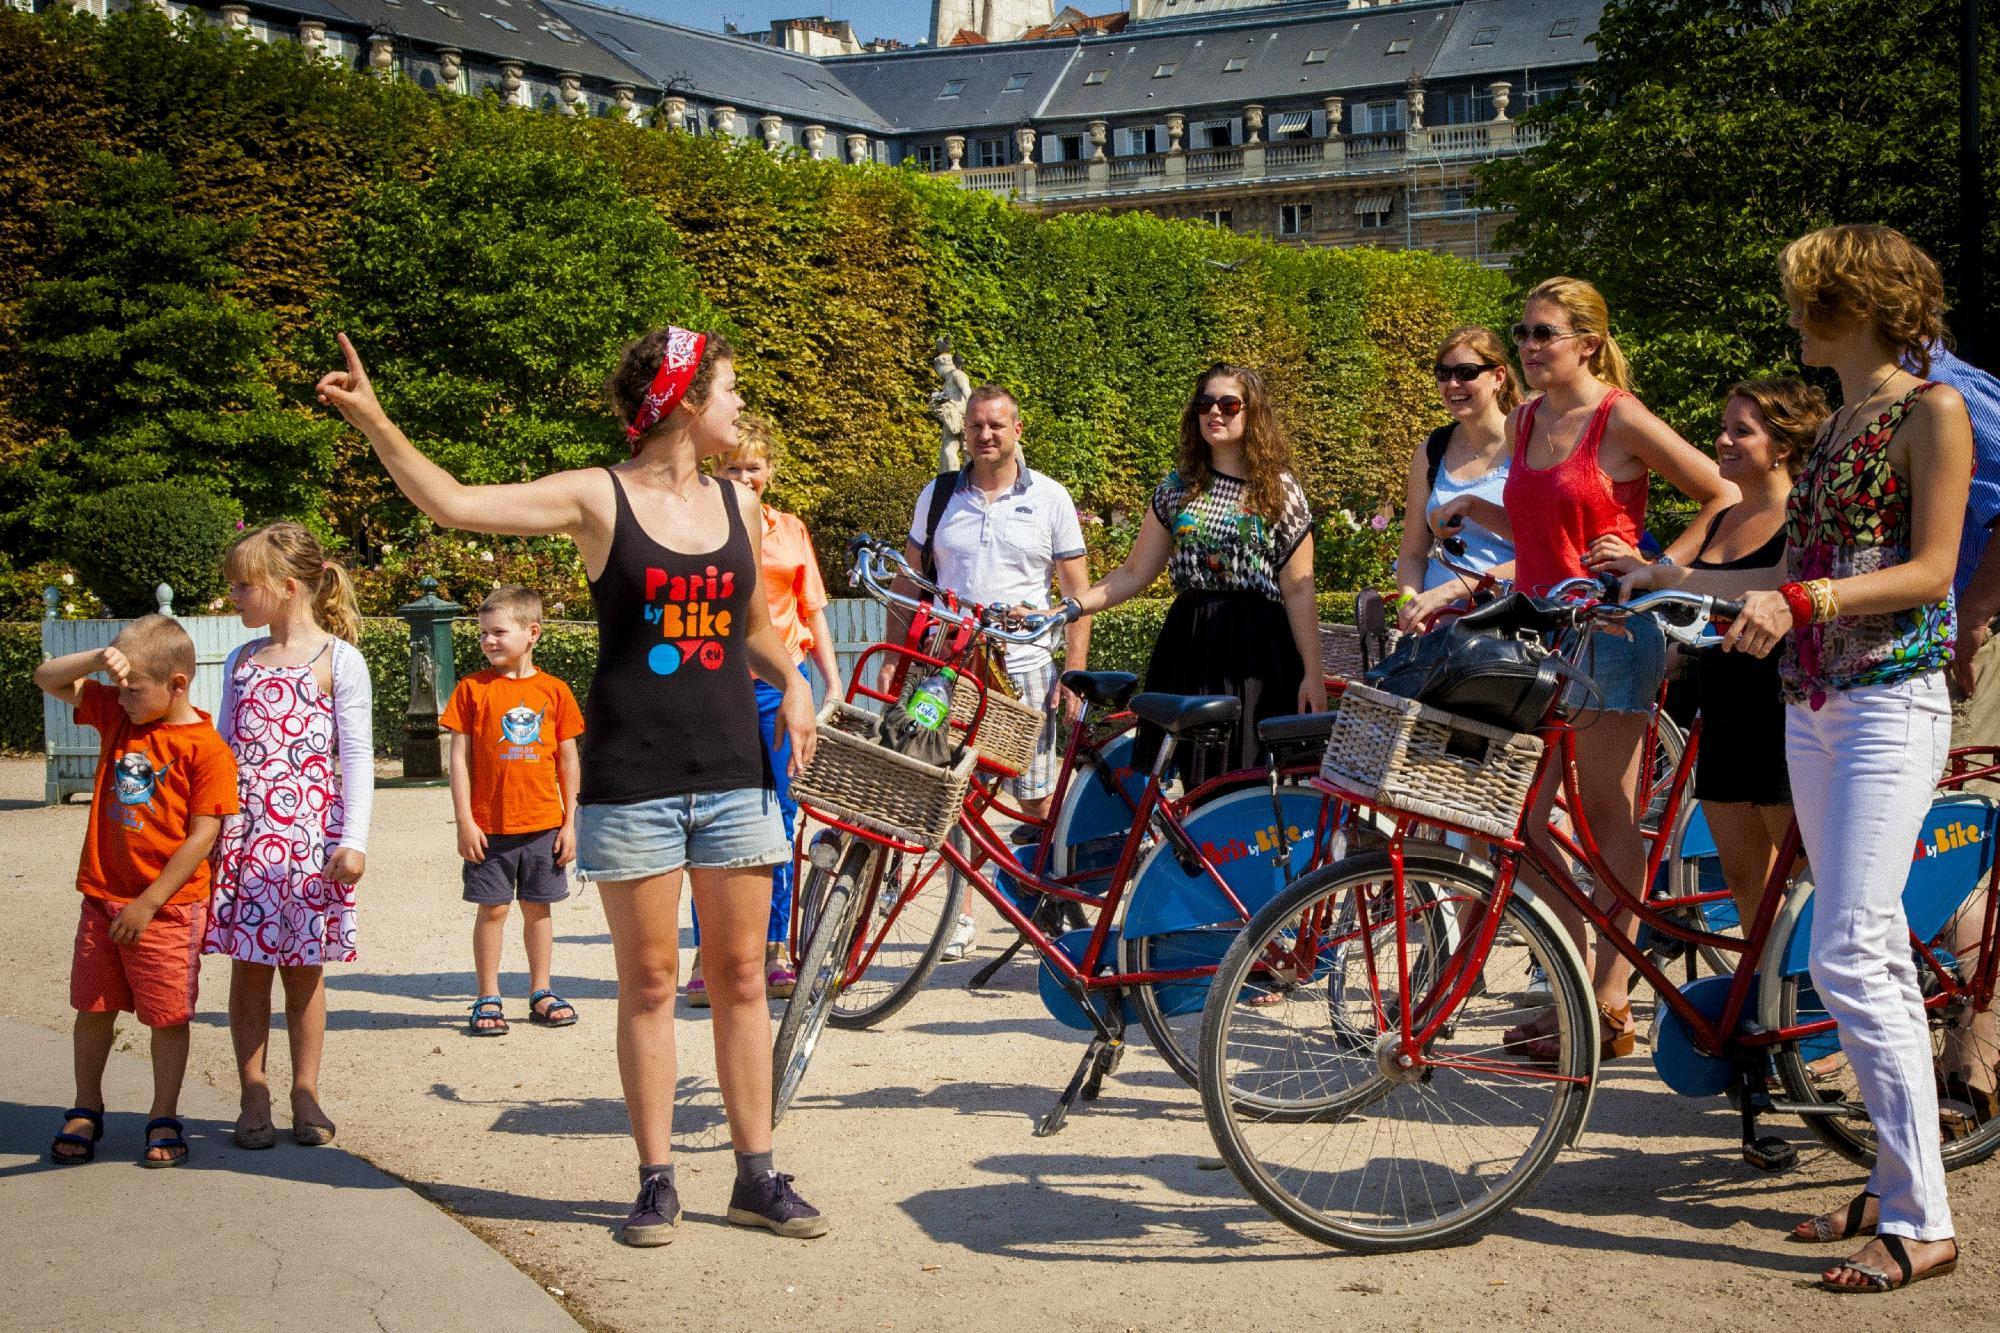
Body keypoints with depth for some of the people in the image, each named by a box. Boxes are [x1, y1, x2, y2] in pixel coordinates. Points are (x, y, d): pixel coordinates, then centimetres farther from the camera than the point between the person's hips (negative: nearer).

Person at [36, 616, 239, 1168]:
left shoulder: (206, 748, -14)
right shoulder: (116, 712, 5)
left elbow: (202, 837, -15)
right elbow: (47, 678, 9)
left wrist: (147, 904, -15)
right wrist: (98, 660, -12)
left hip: (167, 906, -5)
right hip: (102, 896, 5)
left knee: (168, 1015, 4)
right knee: (93, 1008, 13)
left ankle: (164, 1120, 18)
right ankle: (86, 1111, 28)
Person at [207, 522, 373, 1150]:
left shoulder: (338, 661, -3)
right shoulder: (240, 662, 12)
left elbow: (357, 758, -4)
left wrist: (353, 840, -10)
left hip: (307, 833, -4)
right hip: (241, 833, 4)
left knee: (303, 970, 4)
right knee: (248, 969, 4)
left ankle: (305, 1094, 15)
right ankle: (254, 1098, 12)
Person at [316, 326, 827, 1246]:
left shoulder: (736, 501, 9)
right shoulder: (597, 499, -5)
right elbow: (450, 503, -12)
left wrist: (792, 683, 7)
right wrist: (372, 422, -21)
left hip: (732, 771, 3)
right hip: (633, 778, -3)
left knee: (740, 977, 6)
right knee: (648, 981, 3)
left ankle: (757, 1177, 15)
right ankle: (657, 1180, 13)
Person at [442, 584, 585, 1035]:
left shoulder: (553, 690, 3)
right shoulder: (473, 689, -2)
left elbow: (568, 759, 7)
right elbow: (460, 757, -2)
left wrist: (570, 822, 5)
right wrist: (464, 821, -8)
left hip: (544, 825, 2)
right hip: (489, 825, -2)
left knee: (538, 907, 10)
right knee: (492, 909, 3)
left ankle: (541, 993, 21)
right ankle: (488, 999, 12)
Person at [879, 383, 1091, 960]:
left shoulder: (1050, 498, 3)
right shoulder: (938, 495, 8)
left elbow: (1078, 591, 3)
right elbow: (908, 583, 14)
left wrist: (1075, 672, -5)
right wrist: (891, 659, 5)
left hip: (1024, 669, -2)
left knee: (1037, 803, -2)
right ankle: (959, 918, 13)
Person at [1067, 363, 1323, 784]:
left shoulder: (1281, 490, 2)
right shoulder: (1177, 488, 11)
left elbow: (1299, 591, -1)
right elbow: (1134, 573, 10)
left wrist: (1313, 674, -8)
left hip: (1254, 652, -3)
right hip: (1189, 648, 3)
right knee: (1198, 786, 3)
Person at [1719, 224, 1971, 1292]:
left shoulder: (1932, 410, -6)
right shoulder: (1837, 425, 18)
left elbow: (1929, 570, -13)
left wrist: (1801, 600, -24)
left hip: (1890, 705, -8)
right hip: (1813, 708, 8)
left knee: (1849, 959, -15)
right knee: (1875, 955, 11)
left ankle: (1923, 1222, -9)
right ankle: (1895, 1184, 18)